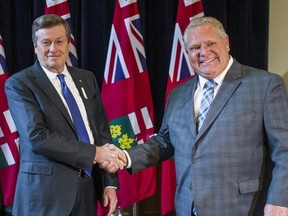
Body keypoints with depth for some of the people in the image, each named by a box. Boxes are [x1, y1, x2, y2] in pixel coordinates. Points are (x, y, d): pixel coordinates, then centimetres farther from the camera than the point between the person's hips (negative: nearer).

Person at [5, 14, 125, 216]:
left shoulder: (87, 78, 10)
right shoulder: (19, 84, -7)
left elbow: (102, 130, 9)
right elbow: (37, 136, -18)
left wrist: (110, 183, 1)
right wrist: (94, 153, -17)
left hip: (88, 186, 5)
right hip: (46, 191, -5)